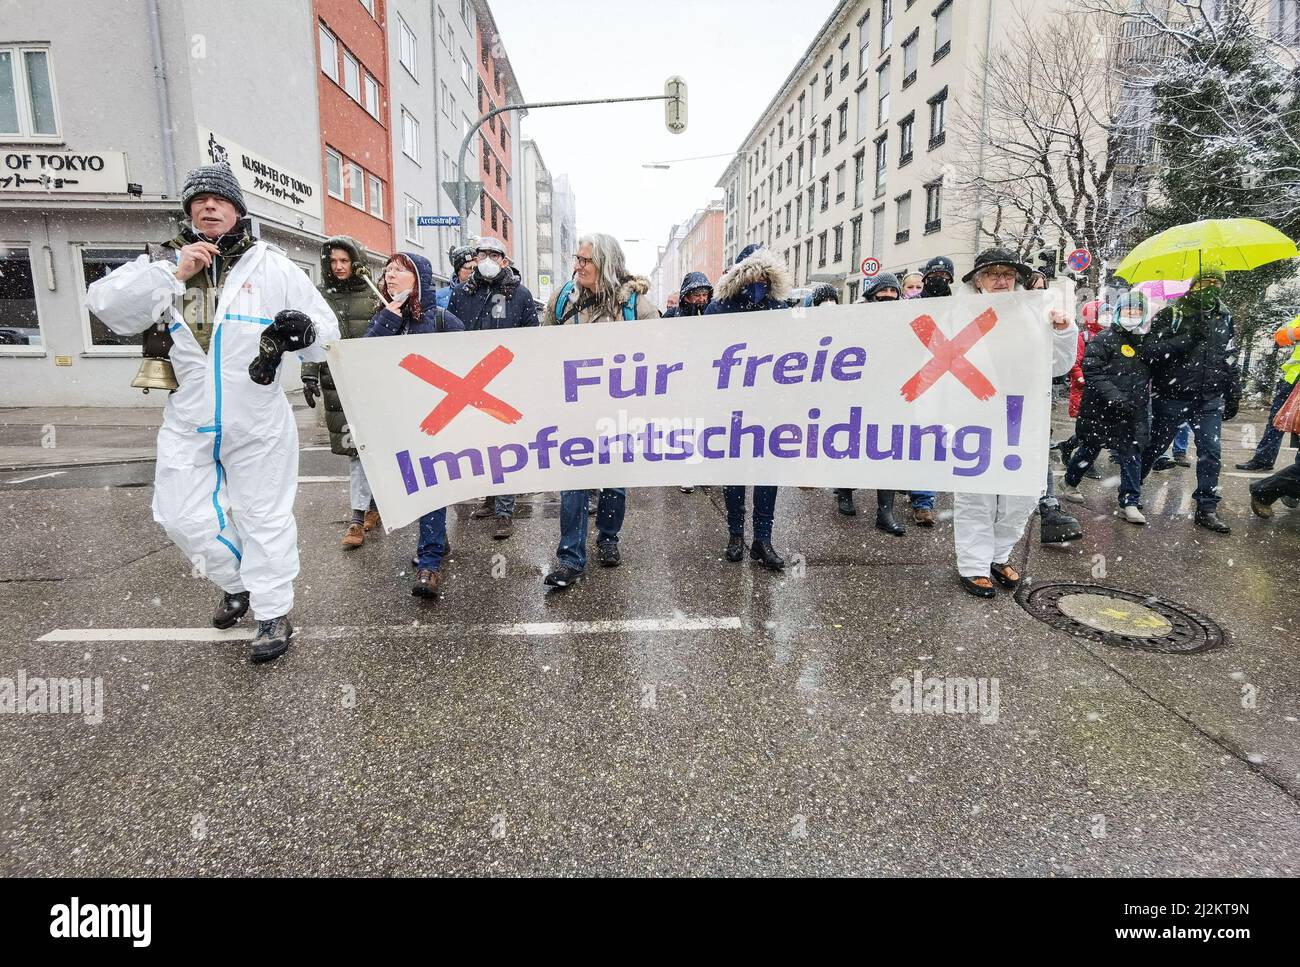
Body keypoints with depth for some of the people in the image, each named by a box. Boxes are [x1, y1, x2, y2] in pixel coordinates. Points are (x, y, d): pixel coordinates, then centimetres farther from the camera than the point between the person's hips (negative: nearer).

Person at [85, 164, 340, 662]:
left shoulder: (272, 267, -1)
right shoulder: (166, 261, 6)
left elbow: (326, 331, -1)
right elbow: (106, 305, -6)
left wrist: (300, 328, -24)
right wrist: (173, 274, -14)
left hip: (259, 423, -3)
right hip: (189, 424, 3)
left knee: (264, 516, 5)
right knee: (183, 517, 9)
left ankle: (273, 613, 18)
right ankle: (239, 583, 34)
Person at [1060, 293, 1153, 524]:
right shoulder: (1105, 340, -9)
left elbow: (1149, 377, 25)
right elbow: (1092, 372, -17)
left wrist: (1141, 400, 15)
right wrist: (1114, 396, -25)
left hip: (1133, 413, 5)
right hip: (1101, 411, -5)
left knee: (1132, 455, 0)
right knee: (1089, 450, 9)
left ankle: (1129, 503, 5)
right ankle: (1070, 484, 31)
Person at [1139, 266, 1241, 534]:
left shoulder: (1224, 318, 10)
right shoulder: (1170, 315, -6)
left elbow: (1230, 359, 15)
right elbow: (1150, 350, -18)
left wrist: (1234, 395, 12)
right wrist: (1188, 338, -26)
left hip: (1210, 400, 4)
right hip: (1171, 398, -4)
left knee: (1211, 452, -1)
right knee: (1155, 447, 9)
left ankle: (1207, 509, 6)